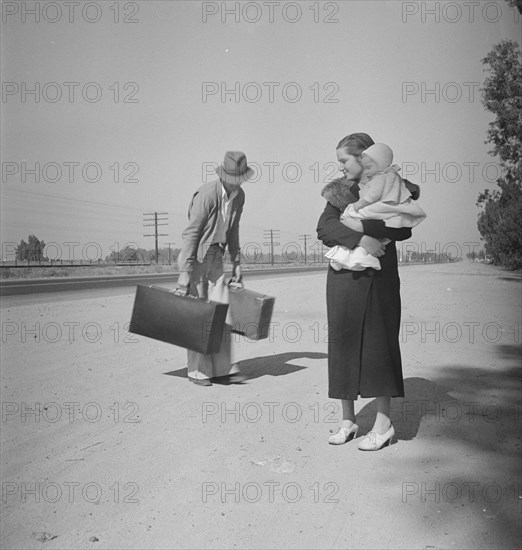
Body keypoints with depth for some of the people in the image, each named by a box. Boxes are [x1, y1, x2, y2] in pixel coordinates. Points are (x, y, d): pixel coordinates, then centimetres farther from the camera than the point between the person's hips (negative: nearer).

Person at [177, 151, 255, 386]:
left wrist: (236, 263, 14)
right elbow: (191, 233, -21)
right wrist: (184, 272, -23)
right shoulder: (207, 194, -20)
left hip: (215, 256, 7)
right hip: (195, 256, -7)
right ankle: (197, 371, 8)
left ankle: (222, 369, 10)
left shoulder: (239, 195, 3)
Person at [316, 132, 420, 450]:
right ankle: (348, 420, 17)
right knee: (343, 343, 5)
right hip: (343, 278, 4)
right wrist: (360, 239, -20)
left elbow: (404, 230, -12)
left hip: (378, 278, -3)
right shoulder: (339, 190, 9)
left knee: (378, 343, -1)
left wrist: (363, 224, -19)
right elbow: (324, 228, -7)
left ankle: (384, 422, 13)